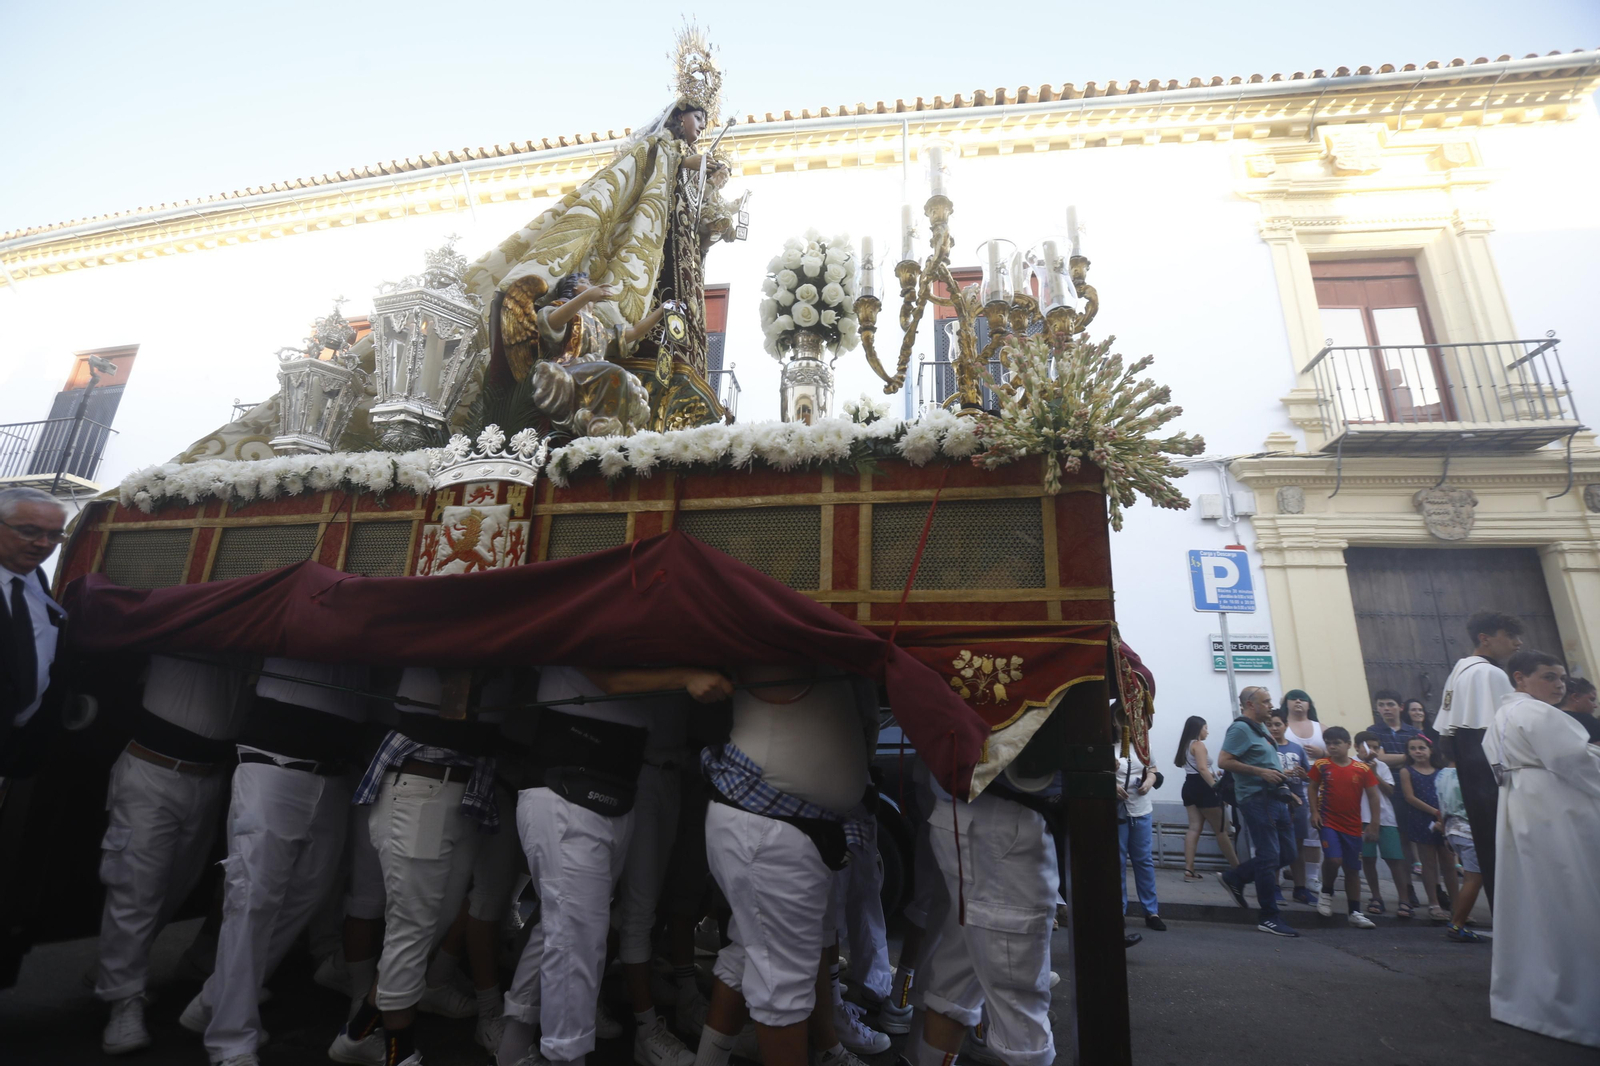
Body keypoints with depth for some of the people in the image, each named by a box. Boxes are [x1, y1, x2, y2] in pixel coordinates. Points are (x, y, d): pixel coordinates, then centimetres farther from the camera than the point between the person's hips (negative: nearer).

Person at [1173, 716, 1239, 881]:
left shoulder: (1186, 745, 18)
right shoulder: (1199, 744, -9)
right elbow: (1202, 768, -20)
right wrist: (1216, 787, -24)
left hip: (1189, 786, 8)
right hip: (1202, 787, -8)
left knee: (1194, 828, 1)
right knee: (1221, 829, 2)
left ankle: (1188, 869, -7)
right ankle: (1237, 868, 12)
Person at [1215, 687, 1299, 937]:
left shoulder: (1261, 728, 16)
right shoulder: (1241, 729, -13)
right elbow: (1224, 761, -20)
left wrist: (1279, 773, 11)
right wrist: (1261, 772, -22)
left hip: (1275, 797, 9)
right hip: (1257, 798, -9)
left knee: (1286, 851, 12)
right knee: (1269, 856, -5)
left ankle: (1234, 878, 24)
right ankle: (1269, 918, 6)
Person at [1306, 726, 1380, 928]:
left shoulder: (1362, 769, -4)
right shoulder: (1321, 765, -4)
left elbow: (1373, 796, 2)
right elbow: (1313, 788, 5)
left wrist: (1374, 823, 0)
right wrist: (1314, 812, -5)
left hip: (1353, 826, 2)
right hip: (1328, 822, -2)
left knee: (1353, 869, 9)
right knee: (1333, 859, -19)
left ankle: (1355, 912, 20)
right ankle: (1326, 893, 7)